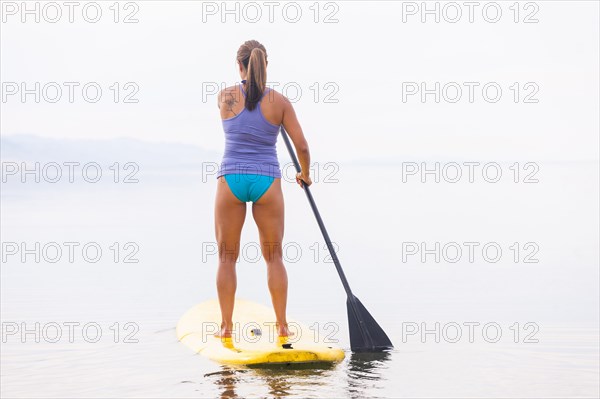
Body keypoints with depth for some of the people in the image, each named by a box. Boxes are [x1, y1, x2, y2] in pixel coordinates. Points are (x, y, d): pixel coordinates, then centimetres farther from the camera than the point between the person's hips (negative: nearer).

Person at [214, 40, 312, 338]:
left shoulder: (225, 97, 2)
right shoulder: (279, 101, 0)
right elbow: (301, 146, 1)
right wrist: (305, 174, 21)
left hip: (231, 179, 0)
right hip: (267, 180, 0)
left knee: (227, 256, 9)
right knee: (274, 256, 10)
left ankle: (226, 326, 8)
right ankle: (282, 325, 11)